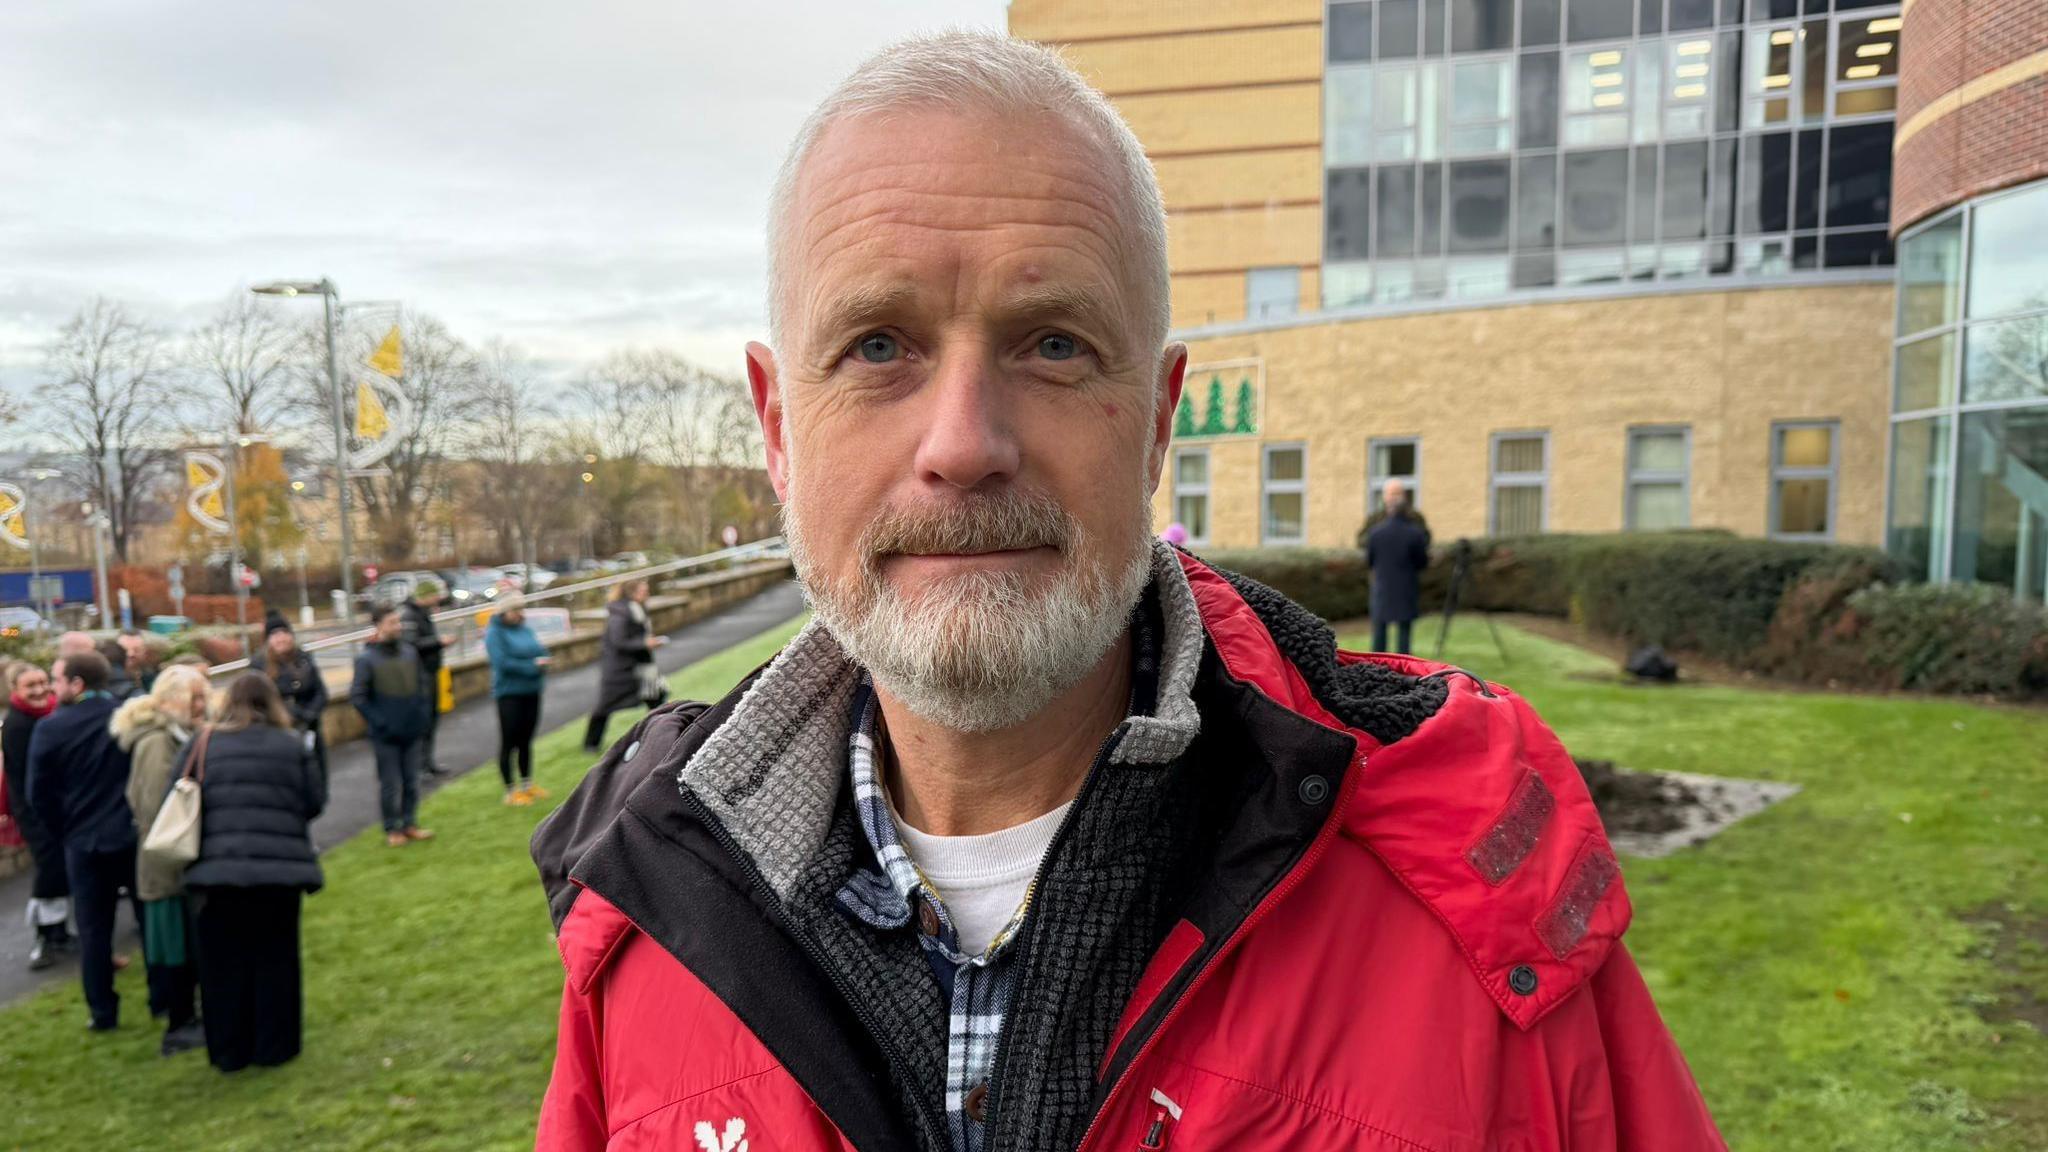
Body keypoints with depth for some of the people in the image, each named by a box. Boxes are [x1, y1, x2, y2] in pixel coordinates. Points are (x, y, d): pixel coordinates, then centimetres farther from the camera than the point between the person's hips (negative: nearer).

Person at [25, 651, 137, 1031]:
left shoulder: (50, 727, -10)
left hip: (85, 840, -1)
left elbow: (39, 794, -5)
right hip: (136, 834, 1)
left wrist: (67, 829, 10)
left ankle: (103, 1012, 14)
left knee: (93, 928, 9)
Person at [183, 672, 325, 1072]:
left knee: (224, 963, 12)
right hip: (280, 866, -1)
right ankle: (274, 1047, 16)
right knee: (274, 960, 10)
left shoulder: (206, 744, 0)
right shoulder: (292, 745, -1)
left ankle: (229, 1051, 19)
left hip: (219, 868, 1)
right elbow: (316, 801, 1)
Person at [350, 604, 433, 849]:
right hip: (385, 736, -4)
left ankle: (410, 823, 26)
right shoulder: (367, 659, -10)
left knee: (411, 781, 13)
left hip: (413, 731, 4)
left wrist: (423, 713, 3)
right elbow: (357, 696, -10)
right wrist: (379, 723, -13)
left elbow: (423, 684, 12)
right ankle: (392, 829, 17)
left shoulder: (410, 652, 2)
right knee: (390, 784, 5)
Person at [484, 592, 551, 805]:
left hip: (531, 691, 7)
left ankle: (527, 784, 27)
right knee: (509, 742, 0)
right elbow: (502, 662, -20)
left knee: (526, 740, 16)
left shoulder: (526, 630, 9)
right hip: (509, 693, -7)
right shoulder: (495, 633, -11)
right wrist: (533, 665, -18)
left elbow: (541, 650, 9)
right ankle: (510, 791, 7)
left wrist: (542, 663, -14)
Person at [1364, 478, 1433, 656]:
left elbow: (1369, 562, 1)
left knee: (1379, 635, 8)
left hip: (1382, 591, 1)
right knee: (1404, 635, 4)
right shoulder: (1415, 533, -11)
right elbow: (1423, 563, -3)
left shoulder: (1375, 532, -8)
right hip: (1407, 592, -1)